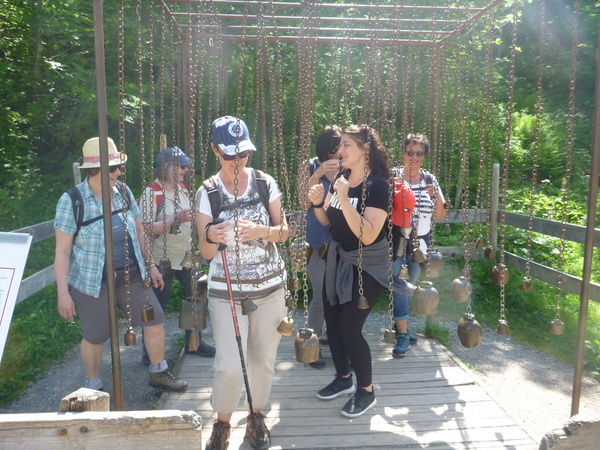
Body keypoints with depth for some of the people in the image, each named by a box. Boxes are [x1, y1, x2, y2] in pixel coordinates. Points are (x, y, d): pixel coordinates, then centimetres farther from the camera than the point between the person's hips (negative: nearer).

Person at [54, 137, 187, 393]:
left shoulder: (123, 192, 1)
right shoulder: (72, 200, -12)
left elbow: (139, 231, 11)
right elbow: (62, 252, -10)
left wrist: (150, 264, 12)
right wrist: (63, 293, -14)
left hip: (131, 275, 5)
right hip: (92, 281, -4)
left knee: (155, 320, 6)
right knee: (94, 337, 8)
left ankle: (158, 373, 28)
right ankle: (93, 388, 33)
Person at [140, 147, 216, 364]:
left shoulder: (183, 190, 9)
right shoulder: (152, 193, -12)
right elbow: (146, 228, -21)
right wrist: (175, 220, -28)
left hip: (185, 257, 7)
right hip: (162, 259, -7)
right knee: (159, 303, 2)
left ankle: (194, 342, 29)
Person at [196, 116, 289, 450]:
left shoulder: (265, 182, -2)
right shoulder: (208, 192, -5)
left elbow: (284, 231, -1)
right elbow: (206, 252, -7)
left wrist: (261, 230, -22)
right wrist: (211, 238, -31)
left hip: (270, 286, 2)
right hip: (227, 290, -1)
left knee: (263, 359, 12)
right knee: (230, 366, -4)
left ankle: (257, 416, 37)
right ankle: (222, 423, 25)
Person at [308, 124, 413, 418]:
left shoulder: (377, 185, -18)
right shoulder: (340, 179, 3)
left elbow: (368, 235, -27)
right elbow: (328, 221, 11)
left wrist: (344, 200, -32)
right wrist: (317, 204, -9)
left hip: (366, 266, -7)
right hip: (337, 260, 7)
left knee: (349, 327, -6)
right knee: (331, 322, 12)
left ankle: (366, 392, 18)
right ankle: (344, 379, 35)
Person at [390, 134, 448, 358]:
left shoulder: (430, 179, 5)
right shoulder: (393, 176, -6)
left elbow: (440, 216, 6)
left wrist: (437, 196, -12)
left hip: (420, 241, 4)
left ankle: (399, 327, 33)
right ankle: (403, 335, -4)